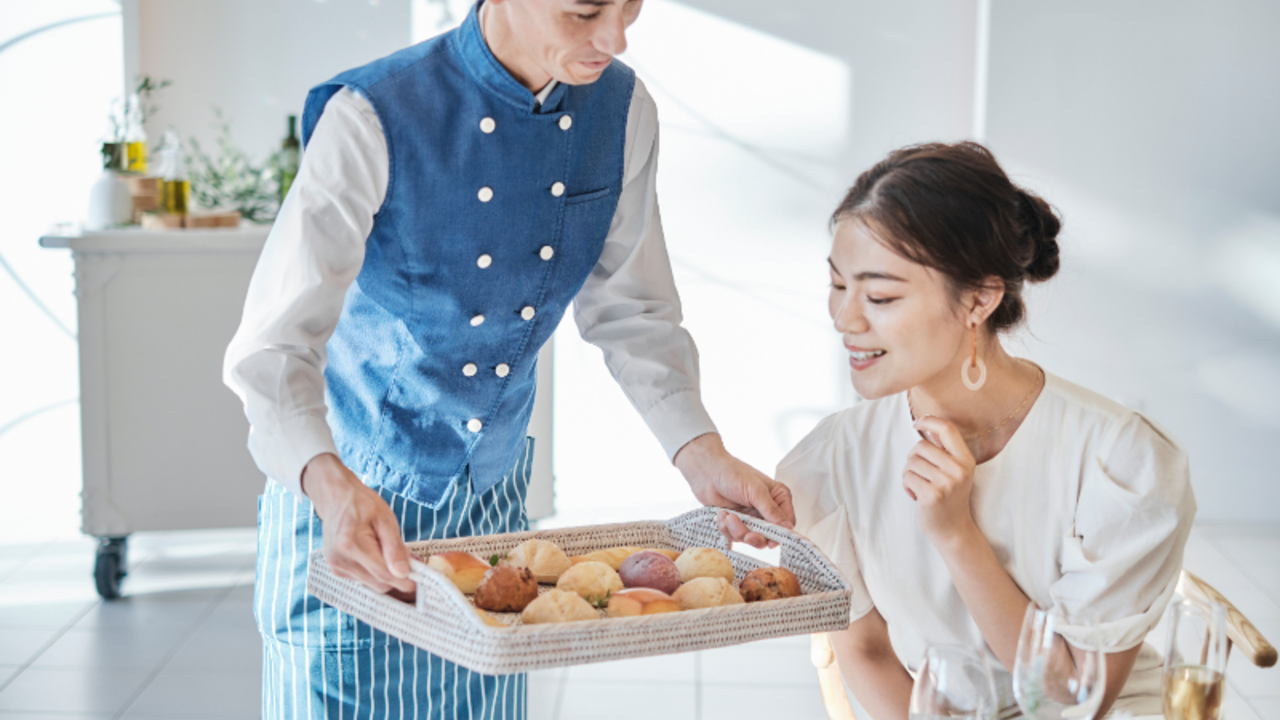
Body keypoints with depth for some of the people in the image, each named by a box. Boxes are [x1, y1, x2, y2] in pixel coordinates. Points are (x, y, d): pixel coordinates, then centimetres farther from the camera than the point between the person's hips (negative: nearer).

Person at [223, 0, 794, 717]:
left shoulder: (623, 112, -6)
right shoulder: (374, 119, -23)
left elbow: (632, 314, 2)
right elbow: (274, 346, -26)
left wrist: (704, 456, -12)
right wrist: (333, 489, -44)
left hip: (495, 494, 5)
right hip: (347, 494, -4)